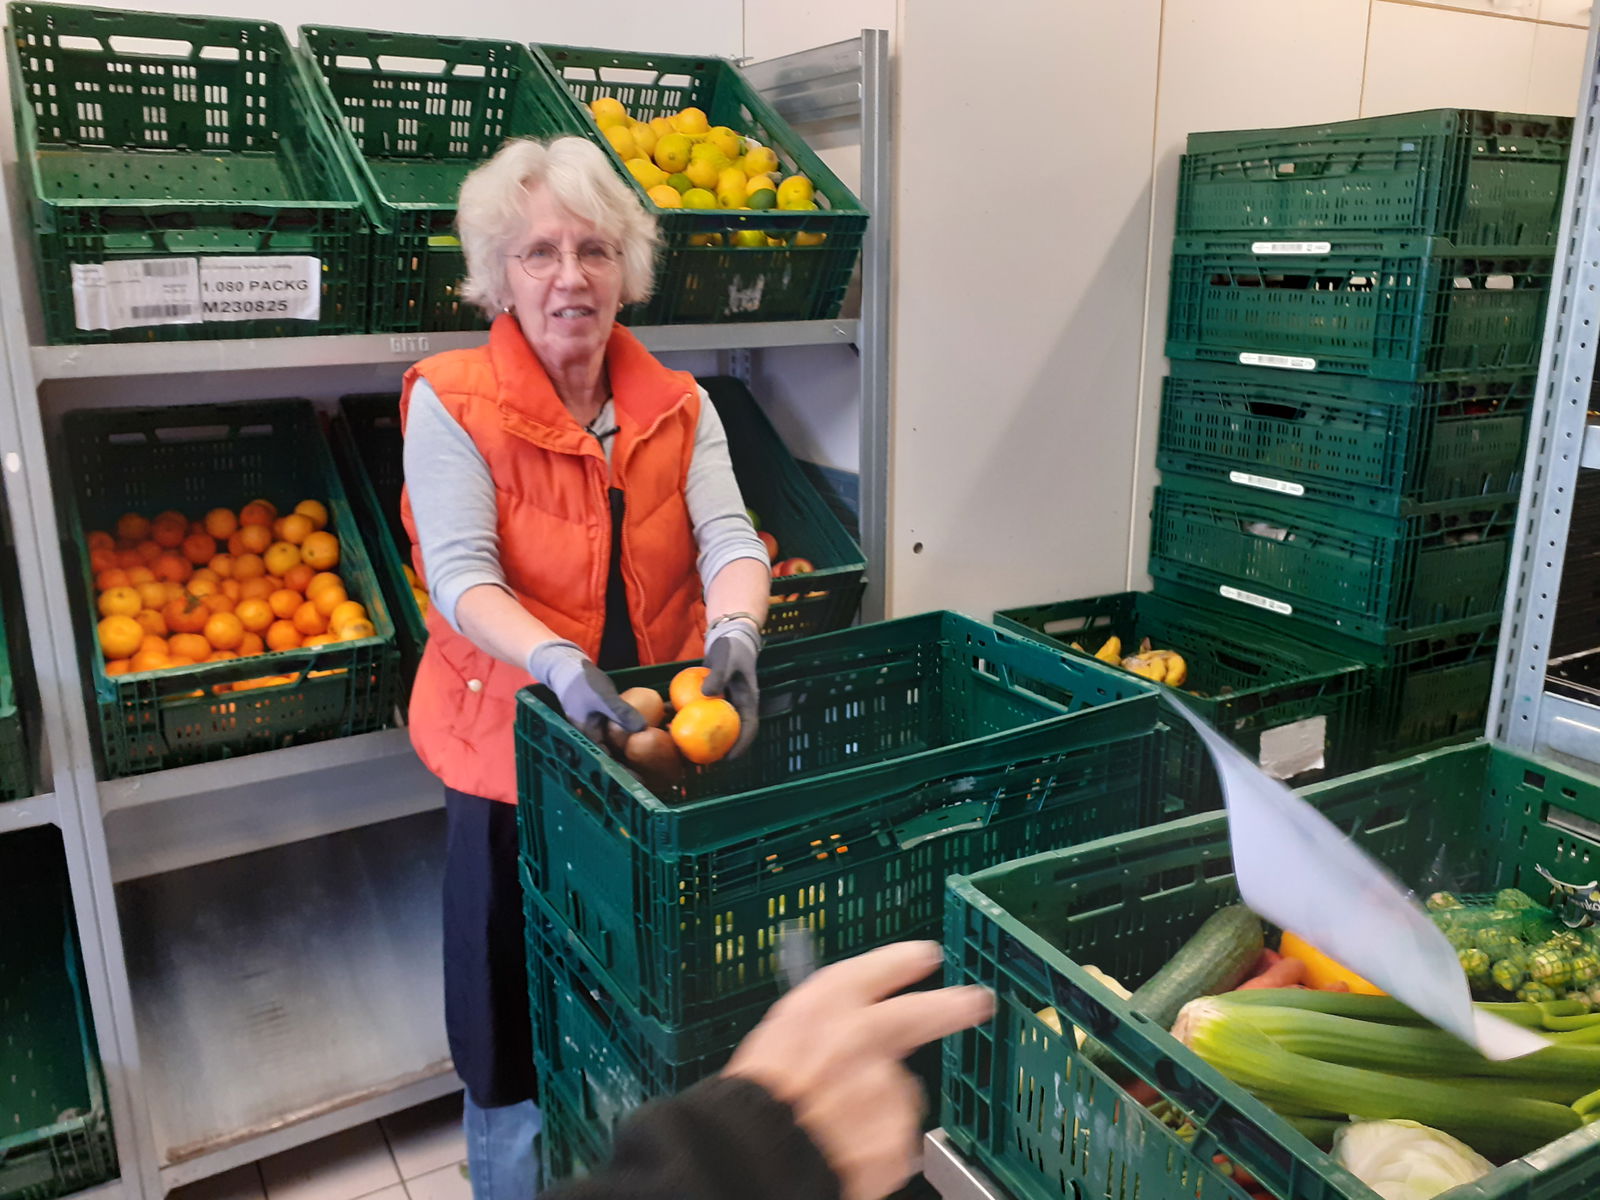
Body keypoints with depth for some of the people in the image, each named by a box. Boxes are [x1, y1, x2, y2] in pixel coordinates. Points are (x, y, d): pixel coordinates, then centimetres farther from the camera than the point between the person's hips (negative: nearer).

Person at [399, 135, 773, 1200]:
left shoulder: (678, 406, 2)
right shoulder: (451, 400, -9)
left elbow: (728, 539, -9)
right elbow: (461, 575, -19)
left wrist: (735, 633, -30)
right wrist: (561, 665, -36)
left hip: (661, 742, 3)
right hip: (518, 750, -3)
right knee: (524, 1045, 11)